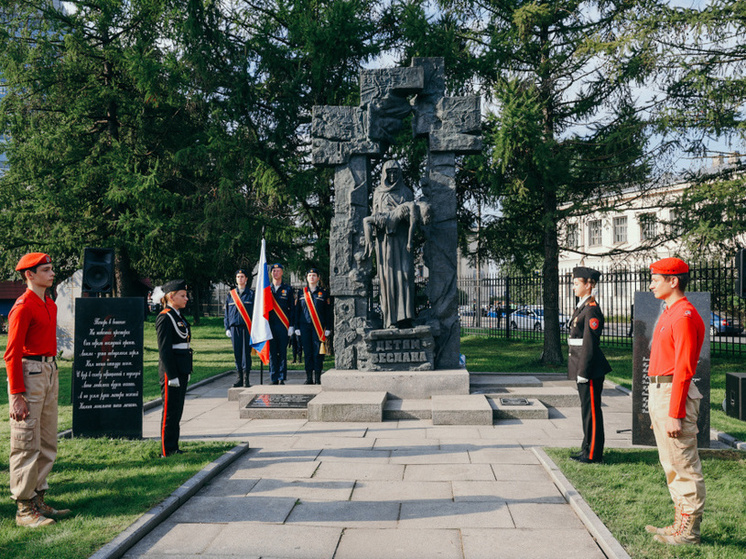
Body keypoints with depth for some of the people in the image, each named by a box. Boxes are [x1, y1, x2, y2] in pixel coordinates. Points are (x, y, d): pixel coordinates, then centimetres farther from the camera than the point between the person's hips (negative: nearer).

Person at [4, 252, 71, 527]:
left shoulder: (50, 305, 14)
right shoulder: (23, 307, -13)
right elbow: (12, 353, -16)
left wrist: (53, 383, 17)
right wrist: (17, 396, -20)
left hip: (50, 372, 9)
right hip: (28, 373, -9)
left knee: (47, 443, 14)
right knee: (27, 444, -2)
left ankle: (38, 501, 24)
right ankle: (24, 509, 6)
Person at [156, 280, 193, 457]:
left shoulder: (179, 316, 15)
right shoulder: (165, 318, -13)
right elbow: (164, 349, -17)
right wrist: (172, 376, -20)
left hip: (181, 370, 9)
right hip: (171, 370, -9)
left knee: (177, 411, 13)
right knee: (170, 411, -3)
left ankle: (173, 448, 21)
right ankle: (167, 451, 5)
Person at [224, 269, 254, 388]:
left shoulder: (251, 294, 4)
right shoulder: (230, 295, 12)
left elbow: (256, 311, 3)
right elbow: (226, 313, 15)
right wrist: (227, 328, 7)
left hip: (247, 327, -3)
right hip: (235, 328, 3)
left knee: (246, 352, -3)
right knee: (237, 353, 4)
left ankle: (246, 378, 3)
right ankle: (239, 377, 12)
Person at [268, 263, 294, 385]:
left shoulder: (288, 289, 7)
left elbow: (292, 309, 5)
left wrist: (291, 326, -3)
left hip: (283, 326, -1)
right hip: (270, 325, 2)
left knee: (282, 353, 0)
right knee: (272, 353, 2)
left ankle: (281, 378, 5)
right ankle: (274, 379, 8)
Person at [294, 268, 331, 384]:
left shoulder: (323, 292, 7)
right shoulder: (301, 293, 10)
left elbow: (328, 312, 6)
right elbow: (297, 310, 11)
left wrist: (328, 328, 0)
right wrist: (297, 327, 5)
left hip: (319, 327, -1)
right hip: (305, 326, 1)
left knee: (318, 353, -3)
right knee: (307, 352, 3)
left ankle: (317, 378, 2)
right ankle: (309, 378, 8)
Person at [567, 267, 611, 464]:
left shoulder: (592, 309, -16)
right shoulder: (581, 307, 15)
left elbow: (590, 343, -20)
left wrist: (583, 372, -20)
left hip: (591, 368, -10)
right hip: (582, 365, 10)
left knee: (591, 409, -2)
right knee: (586, 408, 16)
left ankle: (594, 454, 6)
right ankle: (588, 449, 25)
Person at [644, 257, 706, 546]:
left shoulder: (684, 316, -16)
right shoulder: (669, 314, 15)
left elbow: (684, 368, -21)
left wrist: (674, 414, -23)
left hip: (675, 393, -11)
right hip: (658, 392, 11)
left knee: (684, 466, -2)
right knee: (671, 465, 16)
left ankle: (688, 532, 7)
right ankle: (680, 523, 26)